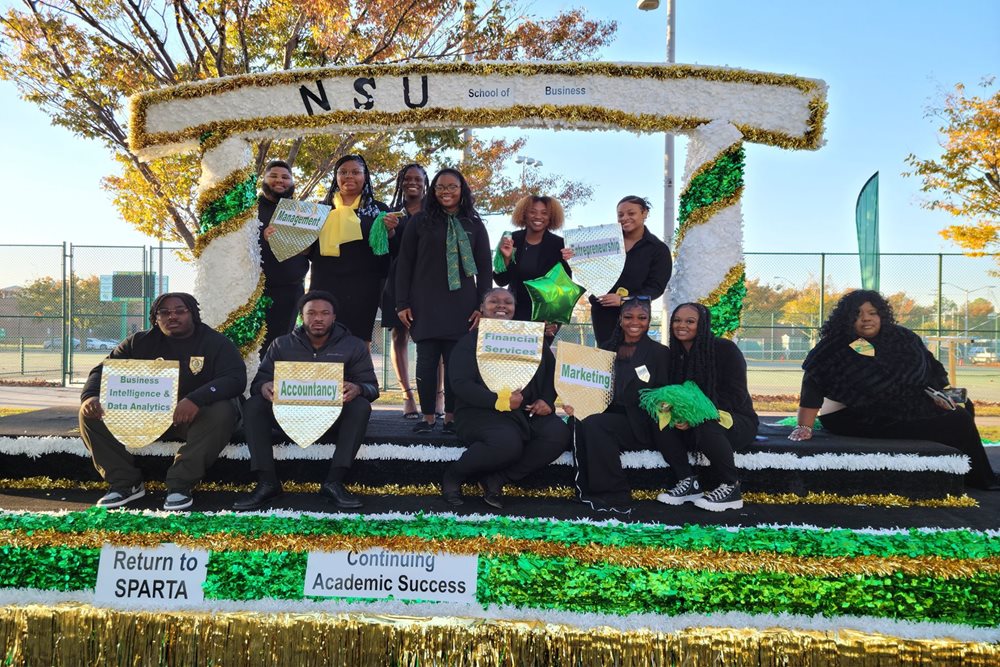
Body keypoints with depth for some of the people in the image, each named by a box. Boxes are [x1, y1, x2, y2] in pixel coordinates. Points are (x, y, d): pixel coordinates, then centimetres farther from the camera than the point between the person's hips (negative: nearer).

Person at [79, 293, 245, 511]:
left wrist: (195, 400, -36)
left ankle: (180, 484, -27)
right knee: (91, 412, -14)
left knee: (222, 411, -35)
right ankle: (125, 482, -9)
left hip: (194, 417, -3)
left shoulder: (216, 343, -3)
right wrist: (91, 396, -19)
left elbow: (236, 378, -18)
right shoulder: (140, 343, 8)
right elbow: (103, 370, 7)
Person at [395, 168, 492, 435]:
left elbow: (485, 270, 9)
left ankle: (451, 418, 6)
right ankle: (427, 417, 7)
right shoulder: (420, 222, 7)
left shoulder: (474, 225, 10)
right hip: (425, 304, 0)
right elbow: (404, 264, 6)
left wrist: (483, 306, -1)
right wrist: (402, 303, -2)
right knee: (426, 360, -1)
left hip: (461, 306, 0)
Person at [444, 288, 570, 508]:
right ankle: (453, 475, -7)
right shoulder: (470, 341, 4)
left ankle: (496, 480, -14)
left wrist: (547, 400, -5)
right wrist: (498, 400, -23)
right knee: (508, 443, -35)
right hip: (482, 412, -5)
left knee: (559, 434, -23)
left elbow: (552, 371, 16)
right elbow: (460, 384, -9)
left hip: (528, 412, 5)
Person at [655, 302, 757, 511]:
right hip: (693, 425, 5)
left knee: (706, 426, -36)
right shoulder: (675, 355, 5)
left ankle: (731, 488, -17)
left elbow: (736, 396, -17)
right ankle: (689, 482, -12)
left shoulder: (725, 349, -11)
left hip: (735, 421, -5)